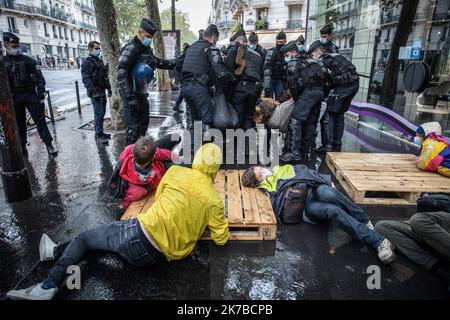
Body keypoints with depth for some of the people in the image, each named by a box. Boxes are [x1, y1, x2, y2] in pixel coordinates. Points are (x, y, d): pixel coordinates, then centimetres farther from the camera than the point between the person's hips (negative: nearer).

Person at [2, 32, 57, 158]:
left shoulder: (27, 60, 2)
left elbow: (39, 77, -1)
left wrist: (41, 93, -10)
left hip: (30, 95, -2)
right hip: (14, 98, 2)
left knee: (40, 121, -5)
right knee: (19, 125, 9)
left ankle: (49, 145, -3)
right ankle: (22, 149, 17)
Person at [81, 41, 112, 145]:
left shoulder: (99, 61, 19)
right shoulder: (87, 62, -8)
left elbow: (105, 76, 25)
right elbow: (86, 79, -18)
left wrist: (108, 88, 21)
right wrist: (92, 90, -28)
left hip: (102, 91, 8)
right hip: (95, 92, -8)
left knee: (102, 113, 12)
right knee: (99, 113, -10)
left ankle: (100, 132, 22)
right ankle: (98, 135, -5)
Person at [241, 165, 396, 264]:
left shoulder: (282, 169, 26)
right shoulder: (269, 191, 13)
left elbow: (305, 171, 24)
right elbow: (279, 210, -2)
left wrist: (327, 180, 15)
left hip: (315, 188, 3)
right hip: (306, 206, -3)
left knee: (328, 193, -34)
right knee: (331, 210, -33)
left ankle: (365, 221, -18)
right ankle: (377, 241, -31)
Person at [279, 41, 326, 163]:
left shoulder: (293, 62, 6)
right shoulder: (307, 60, 29)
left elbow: (292, 82, -5)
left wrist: (296, 98, 6)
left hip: (309, 91, -8)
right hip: (320, 90, 9)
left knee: (295, 121, -11)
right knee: (310, 122, 10)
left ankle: (294, 152, -17)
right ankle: (304, 152, 16)